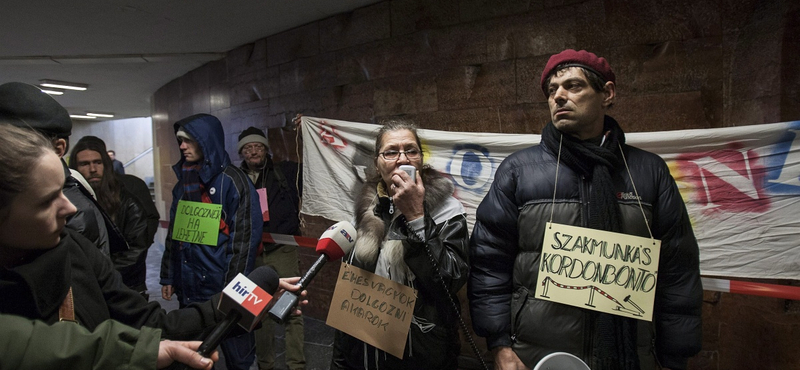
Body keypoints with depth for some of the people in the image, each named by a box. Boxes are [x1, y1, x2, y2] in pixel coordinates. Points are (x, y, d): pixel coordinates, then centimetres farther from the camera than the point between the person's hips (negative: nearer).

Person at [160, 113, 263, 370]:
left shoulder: (232, 181, -11)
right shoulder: (184, 181, 10)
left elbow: (245, 237, -13)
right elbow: (173, 233, 16)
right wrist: (168, 276, 13)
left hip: (221, 283, -6)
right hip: (188, 286, 6)